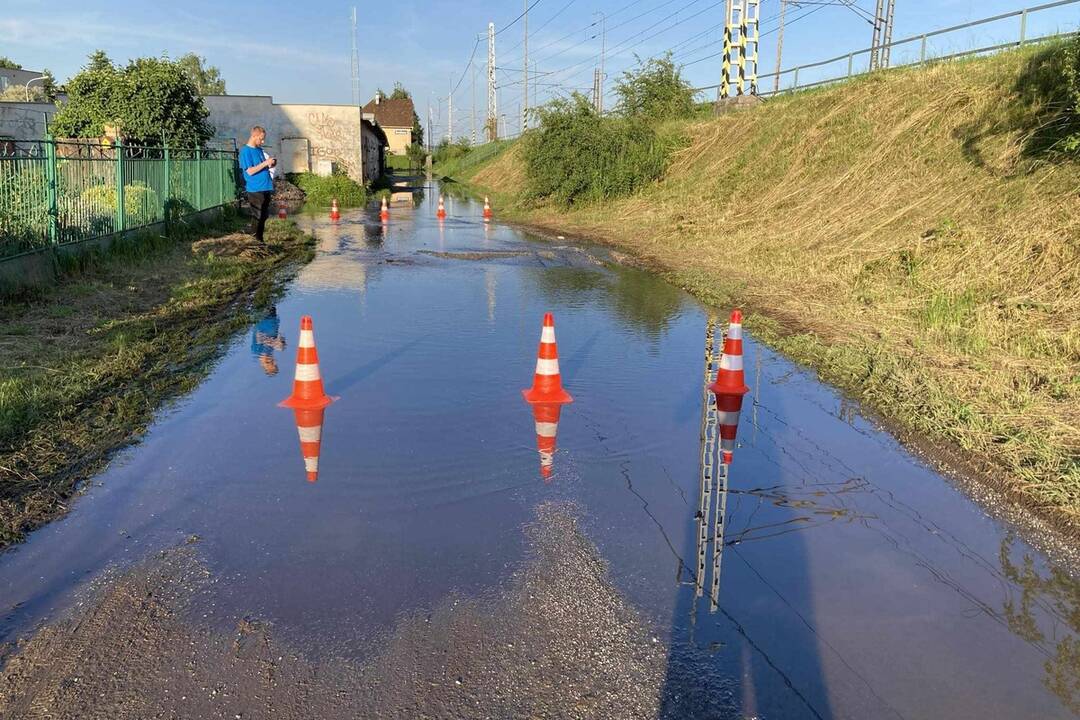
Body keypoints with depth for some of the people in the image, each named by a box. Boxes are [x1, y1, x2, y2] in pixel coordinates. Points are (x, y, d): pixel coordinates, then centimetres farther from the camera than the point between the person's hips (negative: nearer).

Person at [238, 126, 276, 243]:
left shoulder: (260, 150, 14)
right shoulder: (245, 151, -9)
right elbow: (250, 171, -16)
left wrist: (270, 164, 2)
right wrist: (266, 163, -18)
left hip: (266, 188, 7)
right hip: (255, 190, -7)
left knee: (264, 216, 11)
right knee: (258, 218, -4)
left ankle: (260, 239, 20)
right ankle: (256, 241, 4)